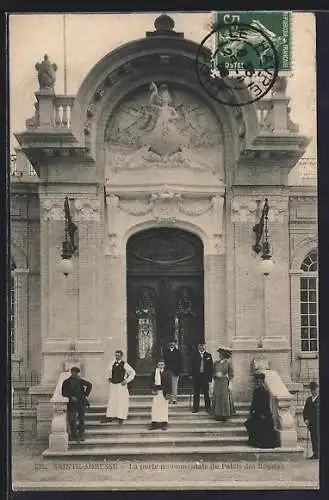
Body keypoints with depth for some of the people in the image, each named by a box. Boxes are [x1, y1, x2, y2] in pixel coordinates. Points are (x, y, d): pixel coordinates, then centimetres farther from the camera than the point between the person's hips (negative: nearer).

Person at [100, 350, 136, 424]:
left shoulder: (124, 364, -5)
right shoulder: (112, 364, 8)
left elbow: (133, 372, -4)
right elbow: (108, 371, 28)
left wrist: (127, 380, -8)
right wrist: (109, 378, 14)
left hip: (121, 385, -4)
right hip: (113, 384, 5)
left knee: (121, 401, -2)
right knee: (111, 400, 6)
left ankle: (121, 417, 5)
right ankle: (109, 417, 11)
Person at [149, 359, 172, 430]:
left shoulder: (167, 373, -3)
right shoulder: (154, 373, 5)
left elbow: (169, 384, -5)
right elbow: (152, 382, 7)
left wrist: (168, 393, -10)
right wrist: (153, 390, -7)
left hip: (164, 392, -3)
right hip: (156, 392, 3)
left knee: (164, 408, 3)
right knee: (155, 408, 4)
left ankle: (164, 424, 11)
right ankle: (154, 423, 11)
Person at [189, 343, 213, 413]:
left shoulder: (208, 355, 6)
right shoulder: (195, 355, 5)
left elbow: (211, 367, 5)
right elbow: (192, 366, 4)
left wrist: (210, 376, -1)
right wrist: (191, 374, -5)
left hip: (205, 376, 0)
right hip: (197, 376, 0)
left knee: (206, 393, 5)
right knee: (196, 393, 4)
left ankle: (208, 407, 13)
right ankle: (196, 408, 11)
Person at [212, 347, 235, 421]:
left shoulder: (228, 362, -2)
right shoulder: (216, 363, 10)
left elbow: (231, 374, -2)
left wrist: (230, 383, -8)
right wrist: (214, 381, 8)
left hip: (224, 382, -4)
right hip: (217, 382, 4)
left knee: (225, 398, -3)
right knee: (217, 398, 4)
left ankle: (225, 415, 5)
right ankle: (218, 415, 12)